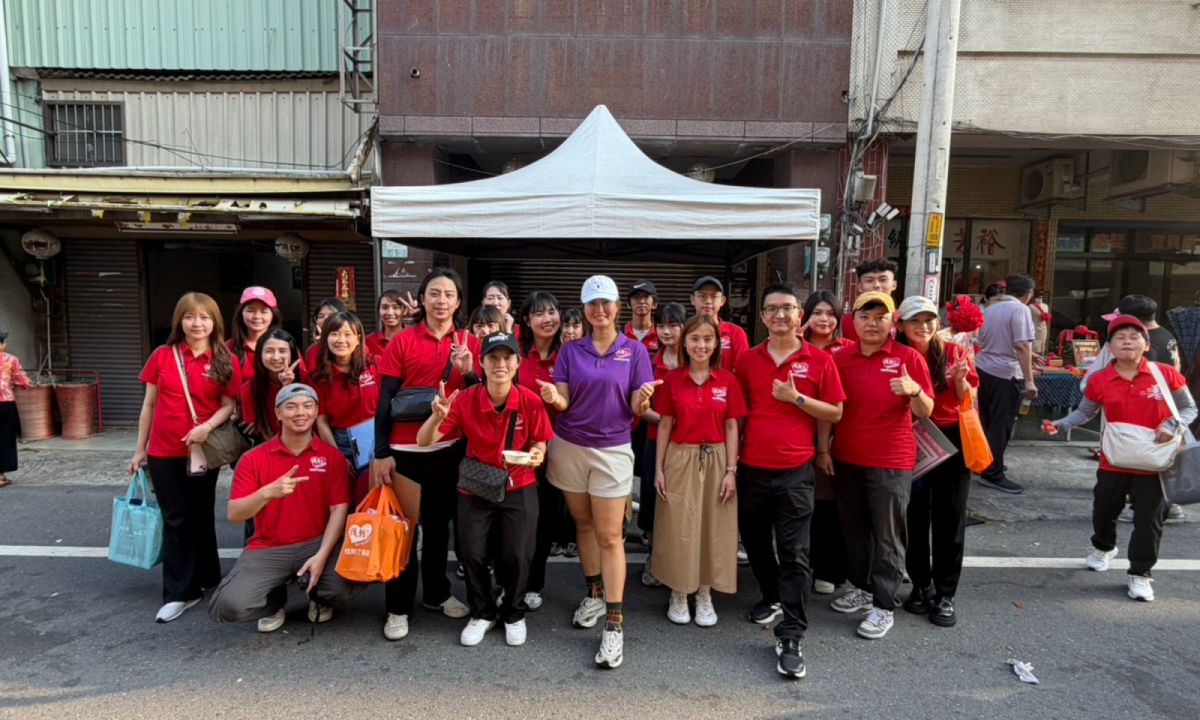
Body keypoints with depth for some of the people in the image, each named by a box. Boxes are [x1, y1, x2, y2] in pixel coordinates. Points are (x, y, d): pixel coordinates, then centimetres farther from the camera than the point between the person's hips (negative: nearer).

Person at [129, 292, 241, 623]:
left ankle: (205, 580, 25)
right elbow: (149, 404, 5)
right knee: (176, 520, 5)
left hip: (204, 451, -1)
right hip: (164, 452, 1)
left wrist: (207, 427, -23)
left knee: (200, 516, 12)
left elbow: (229, 405, -4)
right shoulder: (162, 356, 1)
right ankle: (180, 592, 14)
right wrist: (140, 449, 6)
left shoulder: (226, 361, -4)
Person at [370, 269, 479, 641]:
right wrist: (381, 453, -8)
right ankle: (398, 607, 19)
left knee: (439, 524, 16)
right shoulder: (402, 342, -5)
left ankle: (437, 593, 33)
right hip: (406, 449, -3)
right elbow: (385, 401, -5)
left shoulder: (470, 343, 3)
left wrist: (468, 371, -15)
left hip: (451, 448, 3)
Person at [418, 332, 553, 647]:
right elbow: (424, 442, -15)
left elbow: (540, 443, 1)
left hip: (518, 488, -1)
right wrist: (438, 416, -34)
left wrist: (536, 454, -22)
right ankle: (482, 613, 25)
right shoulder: (465, 399, -15)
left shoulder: (531, 401, -15)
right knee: (473, 553, -5)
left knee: (516, 555, -9)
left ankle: (513, 614, 22)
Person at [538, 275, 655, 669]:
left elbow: (637, 408, -4)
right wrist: (554, 397, -23)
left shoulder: (635, 350, -2)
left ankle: (614, 623, 2)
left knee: (610, 536, -3)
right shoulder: (570, 350, 3)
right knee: (583, 524, 14)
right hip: (569, 448, 3)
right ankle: (594, 594, 33)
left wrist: (644, 399, -26)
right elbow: (564, 402, -1)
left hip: (612, 449, -2)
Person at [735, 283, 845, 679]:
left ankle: (790, 638, 3)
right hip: (751, 467, 4)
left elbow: (836, 413, 0)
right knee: (755, 542, 17)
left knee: (794, 554, -3)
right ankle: (771, 598, 41)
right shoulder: (748, 359, 5)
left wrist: (796, 398, -15)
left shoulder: (819, 360, -2)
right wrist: (732, 463, 6)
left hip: (795, 471, -3)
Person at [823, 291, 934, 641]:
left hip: (891, 462, -4)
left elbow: (926, 412, -6)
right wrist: (822, 449, 1)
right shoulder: (840, 358, 2)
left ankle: (884, 606, 14)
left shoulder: (909, 357, -5)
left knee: (888, 535, 3)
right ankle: (863, 588, 33)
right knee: (854, 528, 16)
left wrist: (914, 391, -27)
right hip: (846, 459, 4)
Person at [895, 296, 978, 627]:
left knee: (949, 518, 6)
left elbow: (967, 402, 1)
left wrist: (960, 380, -17)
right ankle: (921, 586, 24)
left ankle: (945, 594, 16)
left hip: (950, 439, 0)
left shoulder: (954, 352, -2)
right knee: (915, 516, 9)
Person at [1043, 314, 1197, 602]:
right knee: (1104, 510, 18)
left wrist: (1173, 426, -18)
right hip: (1114, 460, 2)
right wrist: (1059, 426, -10)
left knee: (1148, 520, 4)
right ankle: (1103, 547, 48)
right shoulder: (1100, 380, -7)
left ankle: (1140, 573, 20)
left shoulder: (1166, 374, -10)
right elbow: (1084, 413, 5)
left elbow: (1189, 408, 1)